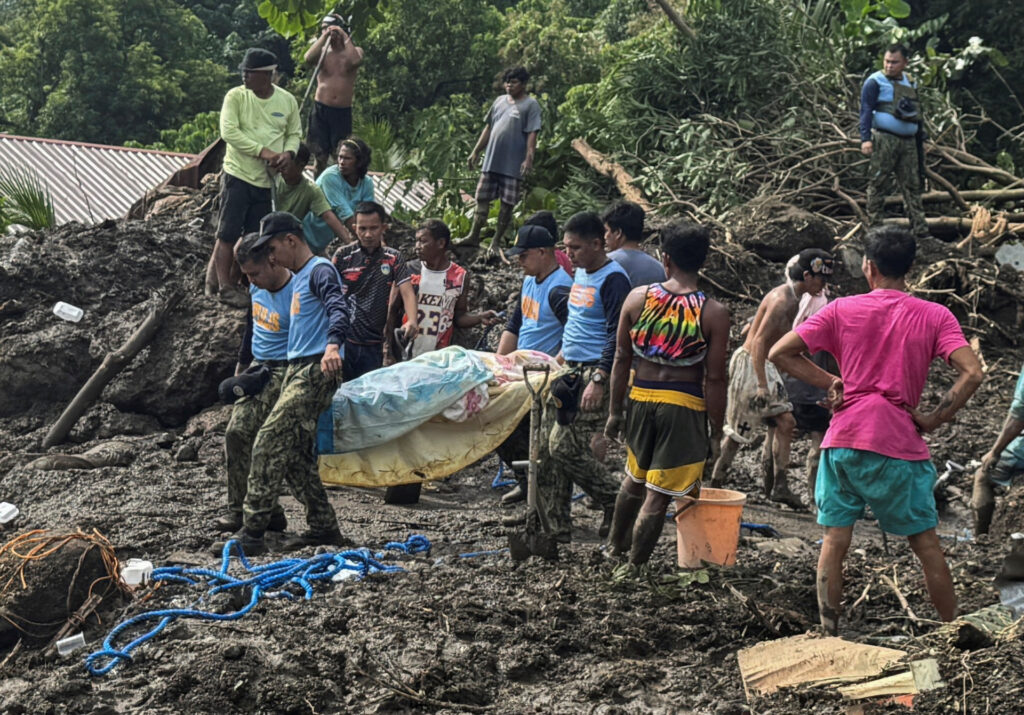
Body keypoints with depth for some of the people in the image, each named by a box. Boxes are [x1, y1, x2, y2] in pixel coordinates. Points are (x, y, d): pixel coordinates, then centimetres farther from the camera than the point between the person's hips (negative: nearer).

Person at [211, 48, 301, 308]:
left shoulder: (287, 101, 3)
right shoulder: (235, 96, -7)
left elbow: (295, 133, 13)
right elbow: (228, 132, -16)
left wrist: (287, 153, -9)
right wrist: (263, 151, -21)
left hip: (267, 180, 4)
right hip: (238, 174, -4)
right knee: (228, 233, -5)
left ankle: (234, 281, 21)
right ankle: (224, 286, 3)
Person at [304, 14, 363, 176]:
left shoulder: (354, 51, 4)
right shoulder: (322, 51, 5)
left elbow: (355, 61, -21)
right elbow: (308, 59, -18)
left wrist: (344, 36, -15)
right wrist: (324, 36, -14)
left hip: (343, 112, -1)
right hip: (321, 109, 1)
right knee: (321, 156, 4)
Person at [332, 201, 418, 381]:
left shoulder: (393, 258, 4)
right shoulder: (342, 255, 1)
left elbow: (407, 292, -5)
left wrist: (412, 321, -25)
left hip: (374, 344, 2)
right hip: (343, 340, -1)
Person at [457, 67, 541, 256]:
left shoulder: (530, 105, -5)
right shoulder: (500, 101, 14)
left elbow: (532, 134, -12)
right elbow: (489, 129, 18)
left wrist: (529, 158, -22)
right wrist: (476, 151, 15)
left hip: (513, 164, -6)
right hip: (492, 160, 6)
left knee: (507, 203, 1)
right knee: (482, 198, 6)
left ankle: (497, 242, 9)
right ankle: (474, 236, 13)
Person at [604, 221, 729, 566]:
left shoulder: (638, 298, -3)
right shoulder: (714, 314, -11)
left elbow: (621, 359, 2)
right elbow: (714, 378, -10)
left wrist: (615, 410, 11)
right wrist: (716, 431, -1)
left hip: (640, 398, 4)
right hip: (684, 406, -4)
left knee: (636, 479, 28)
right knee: (658, 495, 4)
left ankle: (615, 546, 43)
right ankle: (634, 569, 8)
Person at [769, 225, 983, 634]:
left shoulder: (842, 310, 3)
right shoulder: (935, 316, 0)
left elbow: (779, 354, 0)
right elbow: (972, 373, -13)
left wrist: (830, 383, 6)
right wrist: (932, 419, -5)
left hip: (843, 440, 1)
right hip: (900, 446, -1)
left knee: (834, 542, 7)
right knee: (925, 543, 10)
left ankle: (829, 636, 7)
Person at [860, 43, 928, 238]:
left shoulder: (910, 83, 19)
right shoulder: (875, 82, -2)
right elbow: (866, 110, -9)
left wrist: (920, 137, 21)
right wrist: (866, 139, -20)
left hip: (908, 142, 6)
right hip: (884, 140, -6)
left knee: (912, 185, 4)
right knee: (879, 184, -6)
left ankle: (920, 229, 4)